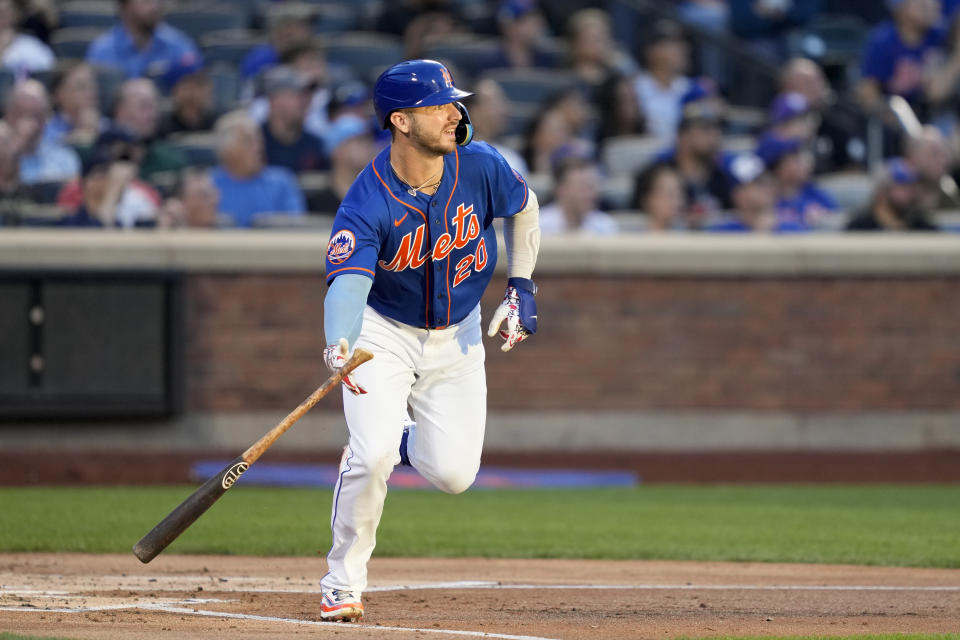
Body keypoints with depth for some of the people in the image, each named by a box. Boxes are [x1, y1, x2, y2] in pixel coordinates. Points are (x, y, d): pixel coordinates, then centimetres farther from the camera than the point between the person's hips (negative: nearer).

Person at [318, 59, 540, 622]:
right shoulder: (368, 204, -30)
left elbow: (523, 208, 5)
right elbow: (348, 280, -44)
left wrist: (522, 287, 0)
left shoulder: (481, 168, -18)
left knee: (453, 474, -2)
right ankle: (344, 585, -3)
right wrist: (340, 347, -63)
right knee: (373, 455, -22)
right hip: (385, 334, -4)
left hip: (457, 336, 4)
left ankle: (404, 441, 34)